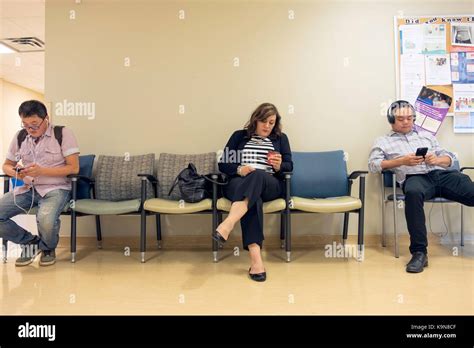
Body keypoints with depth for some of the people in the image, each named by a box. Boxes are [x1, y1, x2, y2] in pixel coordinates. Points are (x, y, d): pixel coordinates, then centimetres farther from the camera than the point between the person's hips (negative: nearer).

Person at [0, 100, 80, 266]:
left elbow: (74, 167, -10)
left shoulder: (63, 133, -5)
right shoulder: (20, 136, 9)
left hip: (55, 188, -5)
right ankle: (30, 241, 9)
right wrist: (14, 172, -7)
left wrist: (42, 171, -19)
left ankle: (48, 248, 3)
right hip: (27, 188, 5)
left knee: (46, 220, -34)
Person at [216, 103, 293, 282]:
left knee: (258, 175, -37)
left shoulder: (281, 138, 20)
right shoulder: (239, 136, 17)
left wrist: (279, 166, -11)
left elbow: (289, 167, 13)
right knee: (253, 198, -38)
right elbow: (223, 164, 10)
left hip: (270, 186, 1)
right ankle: (255, 257, -50)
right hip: (239, 184, 0)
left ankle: (227, 225, -54)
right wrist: (239, 169, -11)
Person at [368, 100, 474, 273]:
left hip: (442, 173, 4)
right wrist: (402, 161, -9)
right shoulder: (383, 141, 20)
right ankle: (419, 252, -34)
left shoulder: (426, 135, 32)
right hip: (415, 177, -4)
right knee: (413, 193, -40)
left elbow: (449, 158, 25)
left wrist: (437, 160, 0)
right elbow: (373, 164, 3)